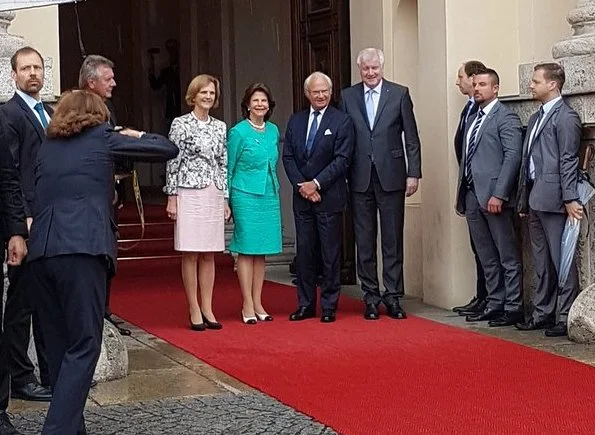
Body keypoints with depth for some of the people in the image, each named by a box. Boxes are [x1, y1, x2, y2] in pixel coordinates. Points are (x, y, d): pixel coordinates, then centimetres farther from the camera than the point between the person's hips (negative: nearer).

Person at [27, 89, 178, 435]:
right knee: (84, 345, -4)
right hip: (83, 249, -5)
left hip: (41, 250, 5)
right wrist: (138, 135, 32)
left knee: (59, 345, 12)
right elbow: (168, 149, 14)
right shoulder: (102, 138, 11)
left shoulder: (47, 146, 23)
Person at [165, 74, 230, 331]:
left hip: (214, 195, 5)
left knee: (209, 254, 7)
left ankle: (207, 309, 12)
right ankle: (194, 311, 5)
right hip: (189, 194, -5)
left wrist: (225, 198, 11)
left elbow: (223, 164, 14)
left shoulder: (220, 127, 12)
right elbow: (173, 162, -4)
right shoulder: (181, 124, -3)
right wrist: (171, 198, -8)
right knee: (190, 254, -1)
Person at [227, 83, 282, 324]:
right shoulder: (238, 132, -6)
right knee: (246, 249, -3)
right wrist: (226, 201, -3)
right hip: (246, 196, -6)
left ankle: (258, 303, 14)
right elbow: (228, 169, -2)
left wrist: (275, 192, 15)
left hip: (269, 197, 6)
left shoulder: (273, 130, 10)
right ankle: (247, 306, 1)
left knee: (262, 250, 8)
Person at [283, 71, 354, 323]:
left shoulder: (342, 121, -3)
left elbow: (342, 159, -10)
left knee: (330, 253, 1)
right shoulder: (295, 121, 11)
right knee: (304, 252, 7)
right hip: (302, 198, 4)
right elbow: (287, 156, 7)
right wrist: (301, 185, -6)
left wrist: (316, 184, -14)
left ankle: (329, 306, 8)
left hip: (329, 197, -4)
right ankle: (306, 304, 15)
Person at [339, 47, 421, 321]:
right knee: (364, 241, 5)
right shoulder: (348, 96, 7)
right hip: (360, 179, 1)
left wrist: (413, 173, -3)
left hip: (391, 177, -1)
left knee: (393, 240, 3)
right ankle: (371, 297, 13)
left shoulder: (399, 94, 3)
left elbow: (411, 137, 3)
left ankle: (393, 296, 10)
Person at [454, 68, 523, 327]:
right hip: (472, 195, 8)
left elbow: (512, 156, -14)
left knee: (507, 256, -2)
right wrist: (461, 195, 14)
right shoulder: (473, 120, 19)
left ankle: (512, 308, 3)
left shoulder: (505, 117, -5)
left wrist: (498, 194, -20)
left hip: (494, 194, -8)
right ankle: (495, 304, 19)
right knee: (486, 257, 12)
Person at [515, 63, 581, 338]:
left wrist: (570, 199, -18)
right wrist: (523, 199, 17)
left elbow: (568, 161, -13)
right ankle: (543, 314, 21)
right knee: (542, 263, 14)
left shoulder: (565, 117, -8)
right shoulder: (536, 118, 19)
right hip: (535, 200, 9)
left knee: (562, 261, -4)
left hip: (553, 199, -9)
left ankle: (565, 318, 0)